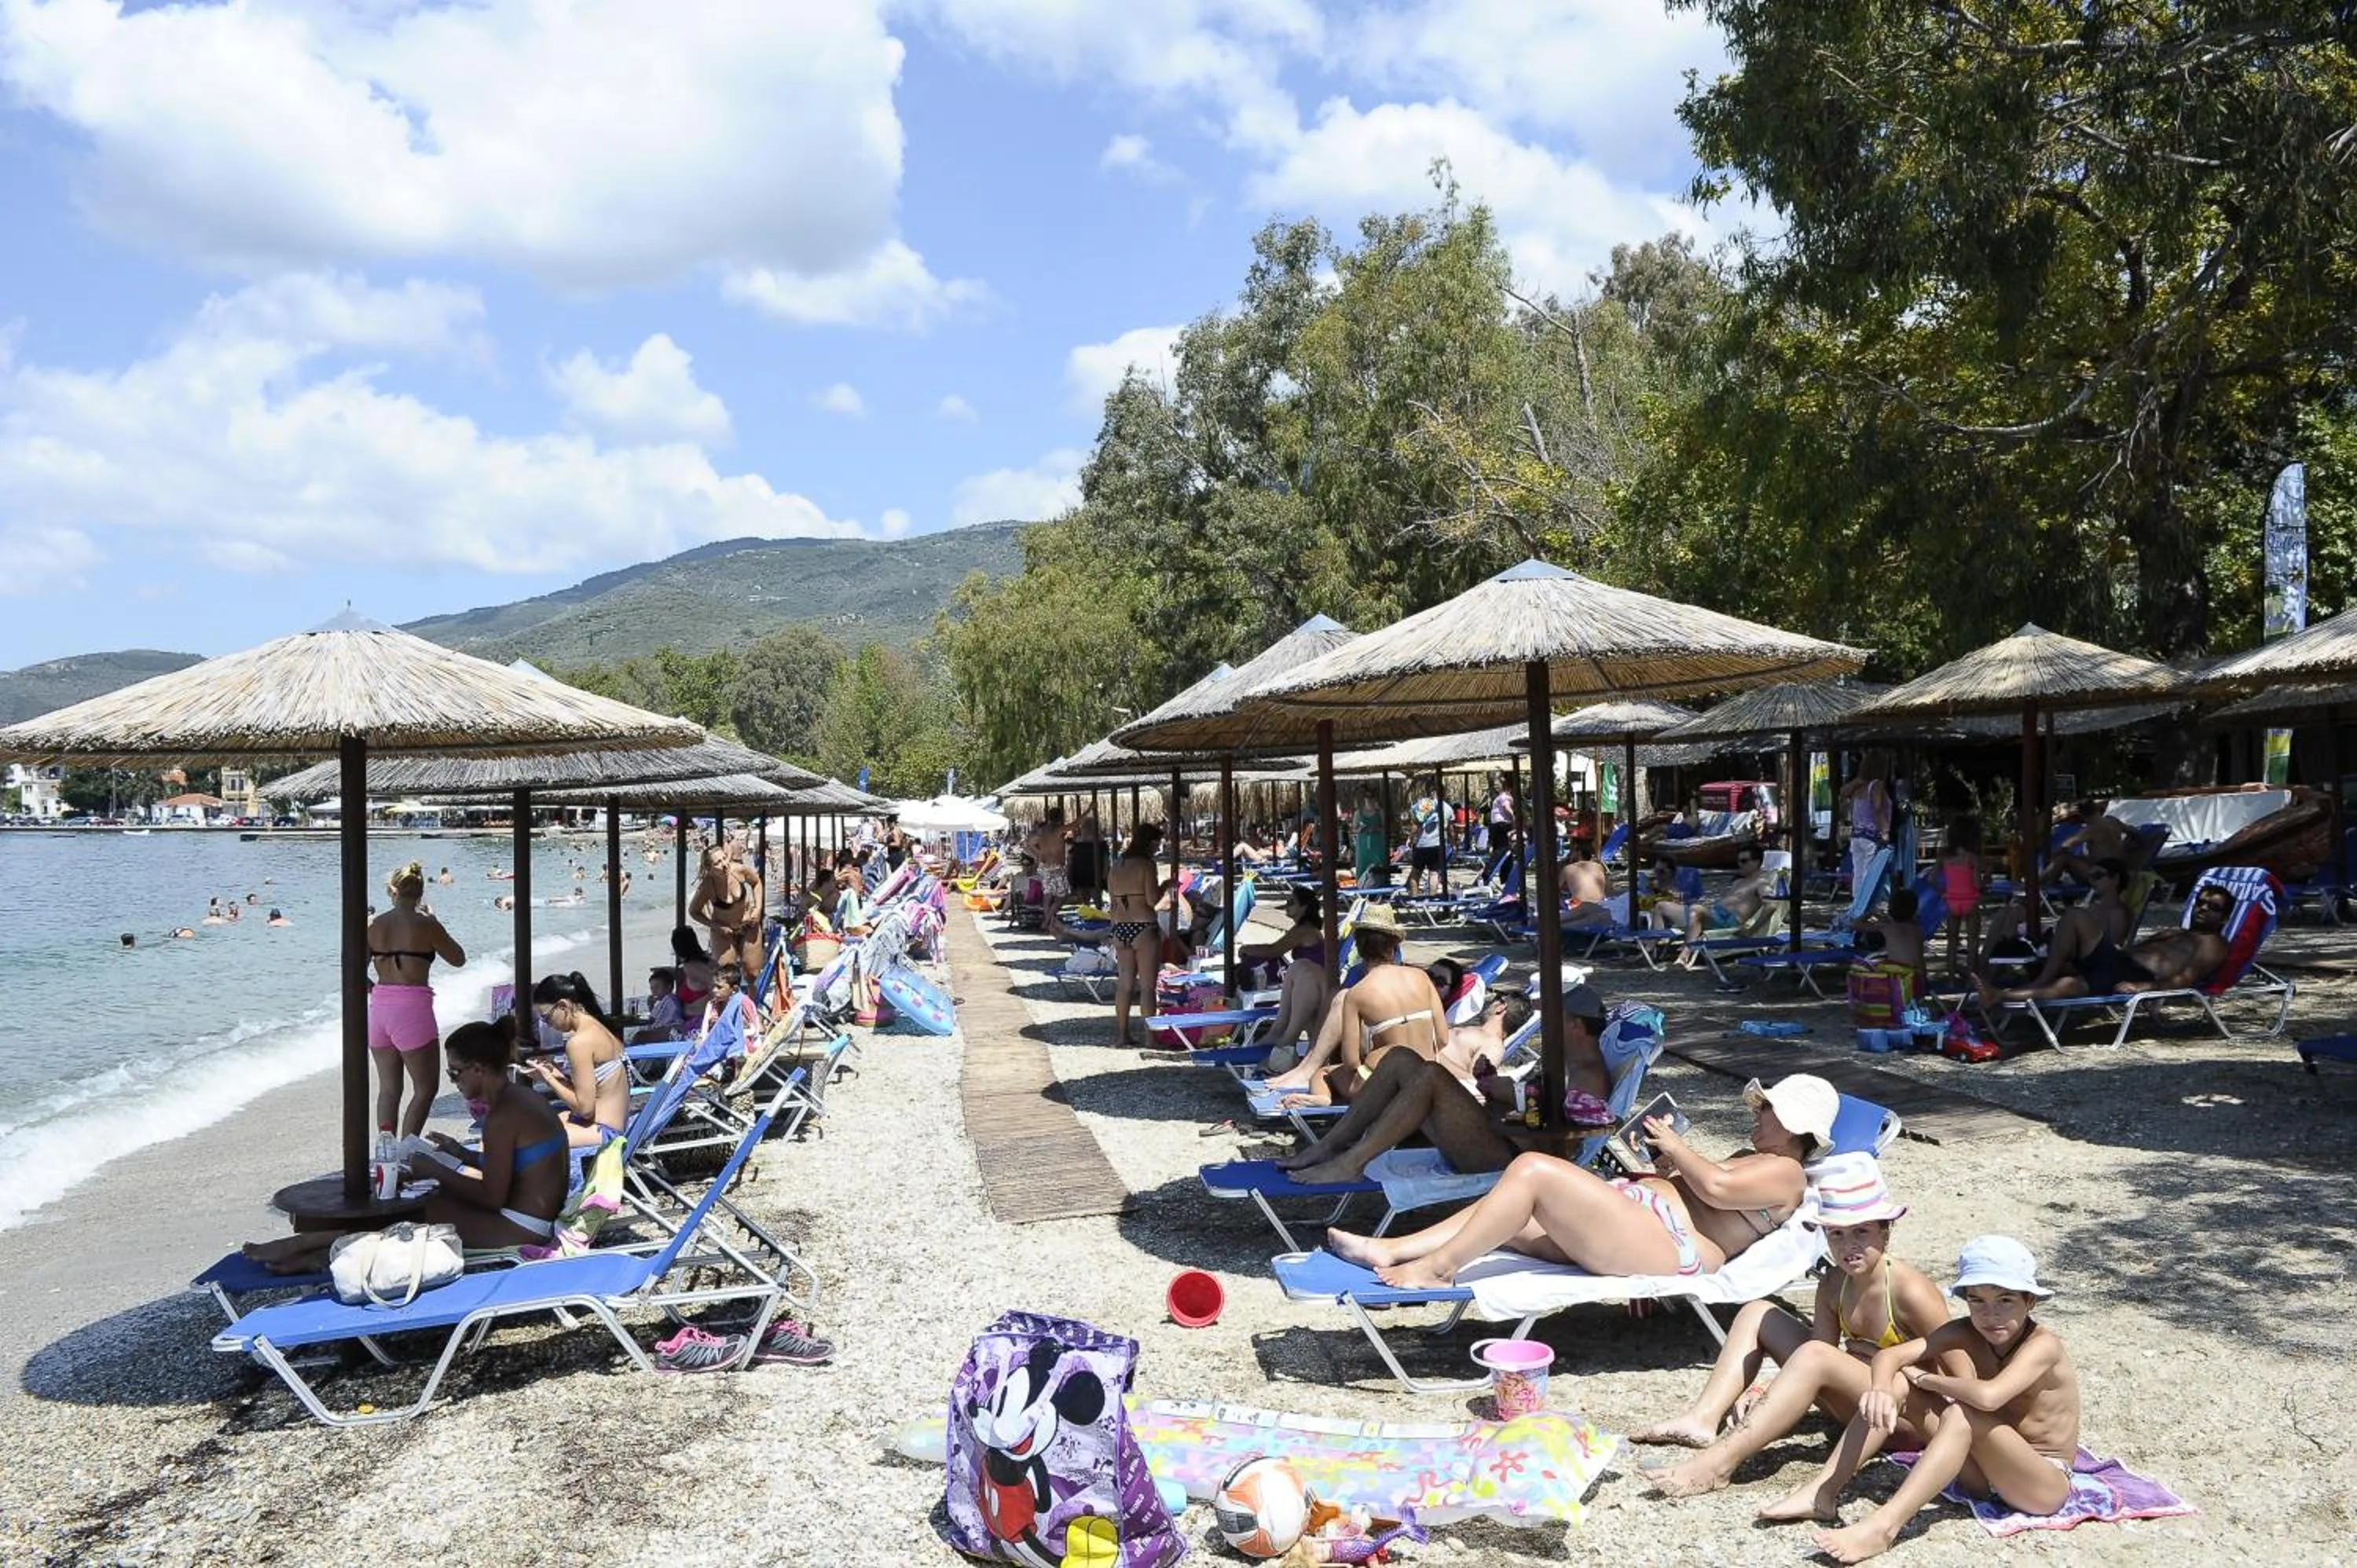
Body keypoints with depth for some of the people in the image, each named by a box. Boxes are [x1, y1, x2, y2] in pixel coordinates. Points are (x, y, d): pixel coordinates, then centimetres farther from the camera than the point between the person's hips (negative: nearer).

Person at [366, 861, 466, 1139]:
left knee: (389, 1088, 17)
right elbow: (458, 959, 4)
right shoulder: (425, 924, -9)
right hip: (412, 1011, -5)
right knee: (426, 1088, 6)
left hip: (379, 1009, 5)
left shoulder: (375, 925, 3)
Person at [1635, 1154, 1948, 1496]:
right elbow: (1821, 1367, -5)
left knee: (1814, 1355, -34)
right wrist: (1769, 1395, -20)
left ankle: (1719, 1463, -38)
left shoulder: (1910, 1291, -19)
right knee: (1757, 1314, 6)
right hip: (1854, 1399, 8)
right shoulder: (1833, 1287, 0)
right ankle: (1703, 1419, -13)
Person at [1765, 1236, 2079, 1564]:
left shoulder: (2043, 1344, -21)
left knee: (1962, 1414, -33)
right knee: (1897, 1384, -9)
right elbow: (1888, 1356, -13)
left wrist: (1927, 1378, -21)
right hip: (1985, 1474, 6)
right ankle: (1823, 1492, -12)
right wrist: (1880, 1389, -37)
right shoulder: (1963, 1334, -4)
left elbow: (1988, 1396, -39)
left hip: (2046, 1483, -6)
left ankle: (1884, 1526, -41)